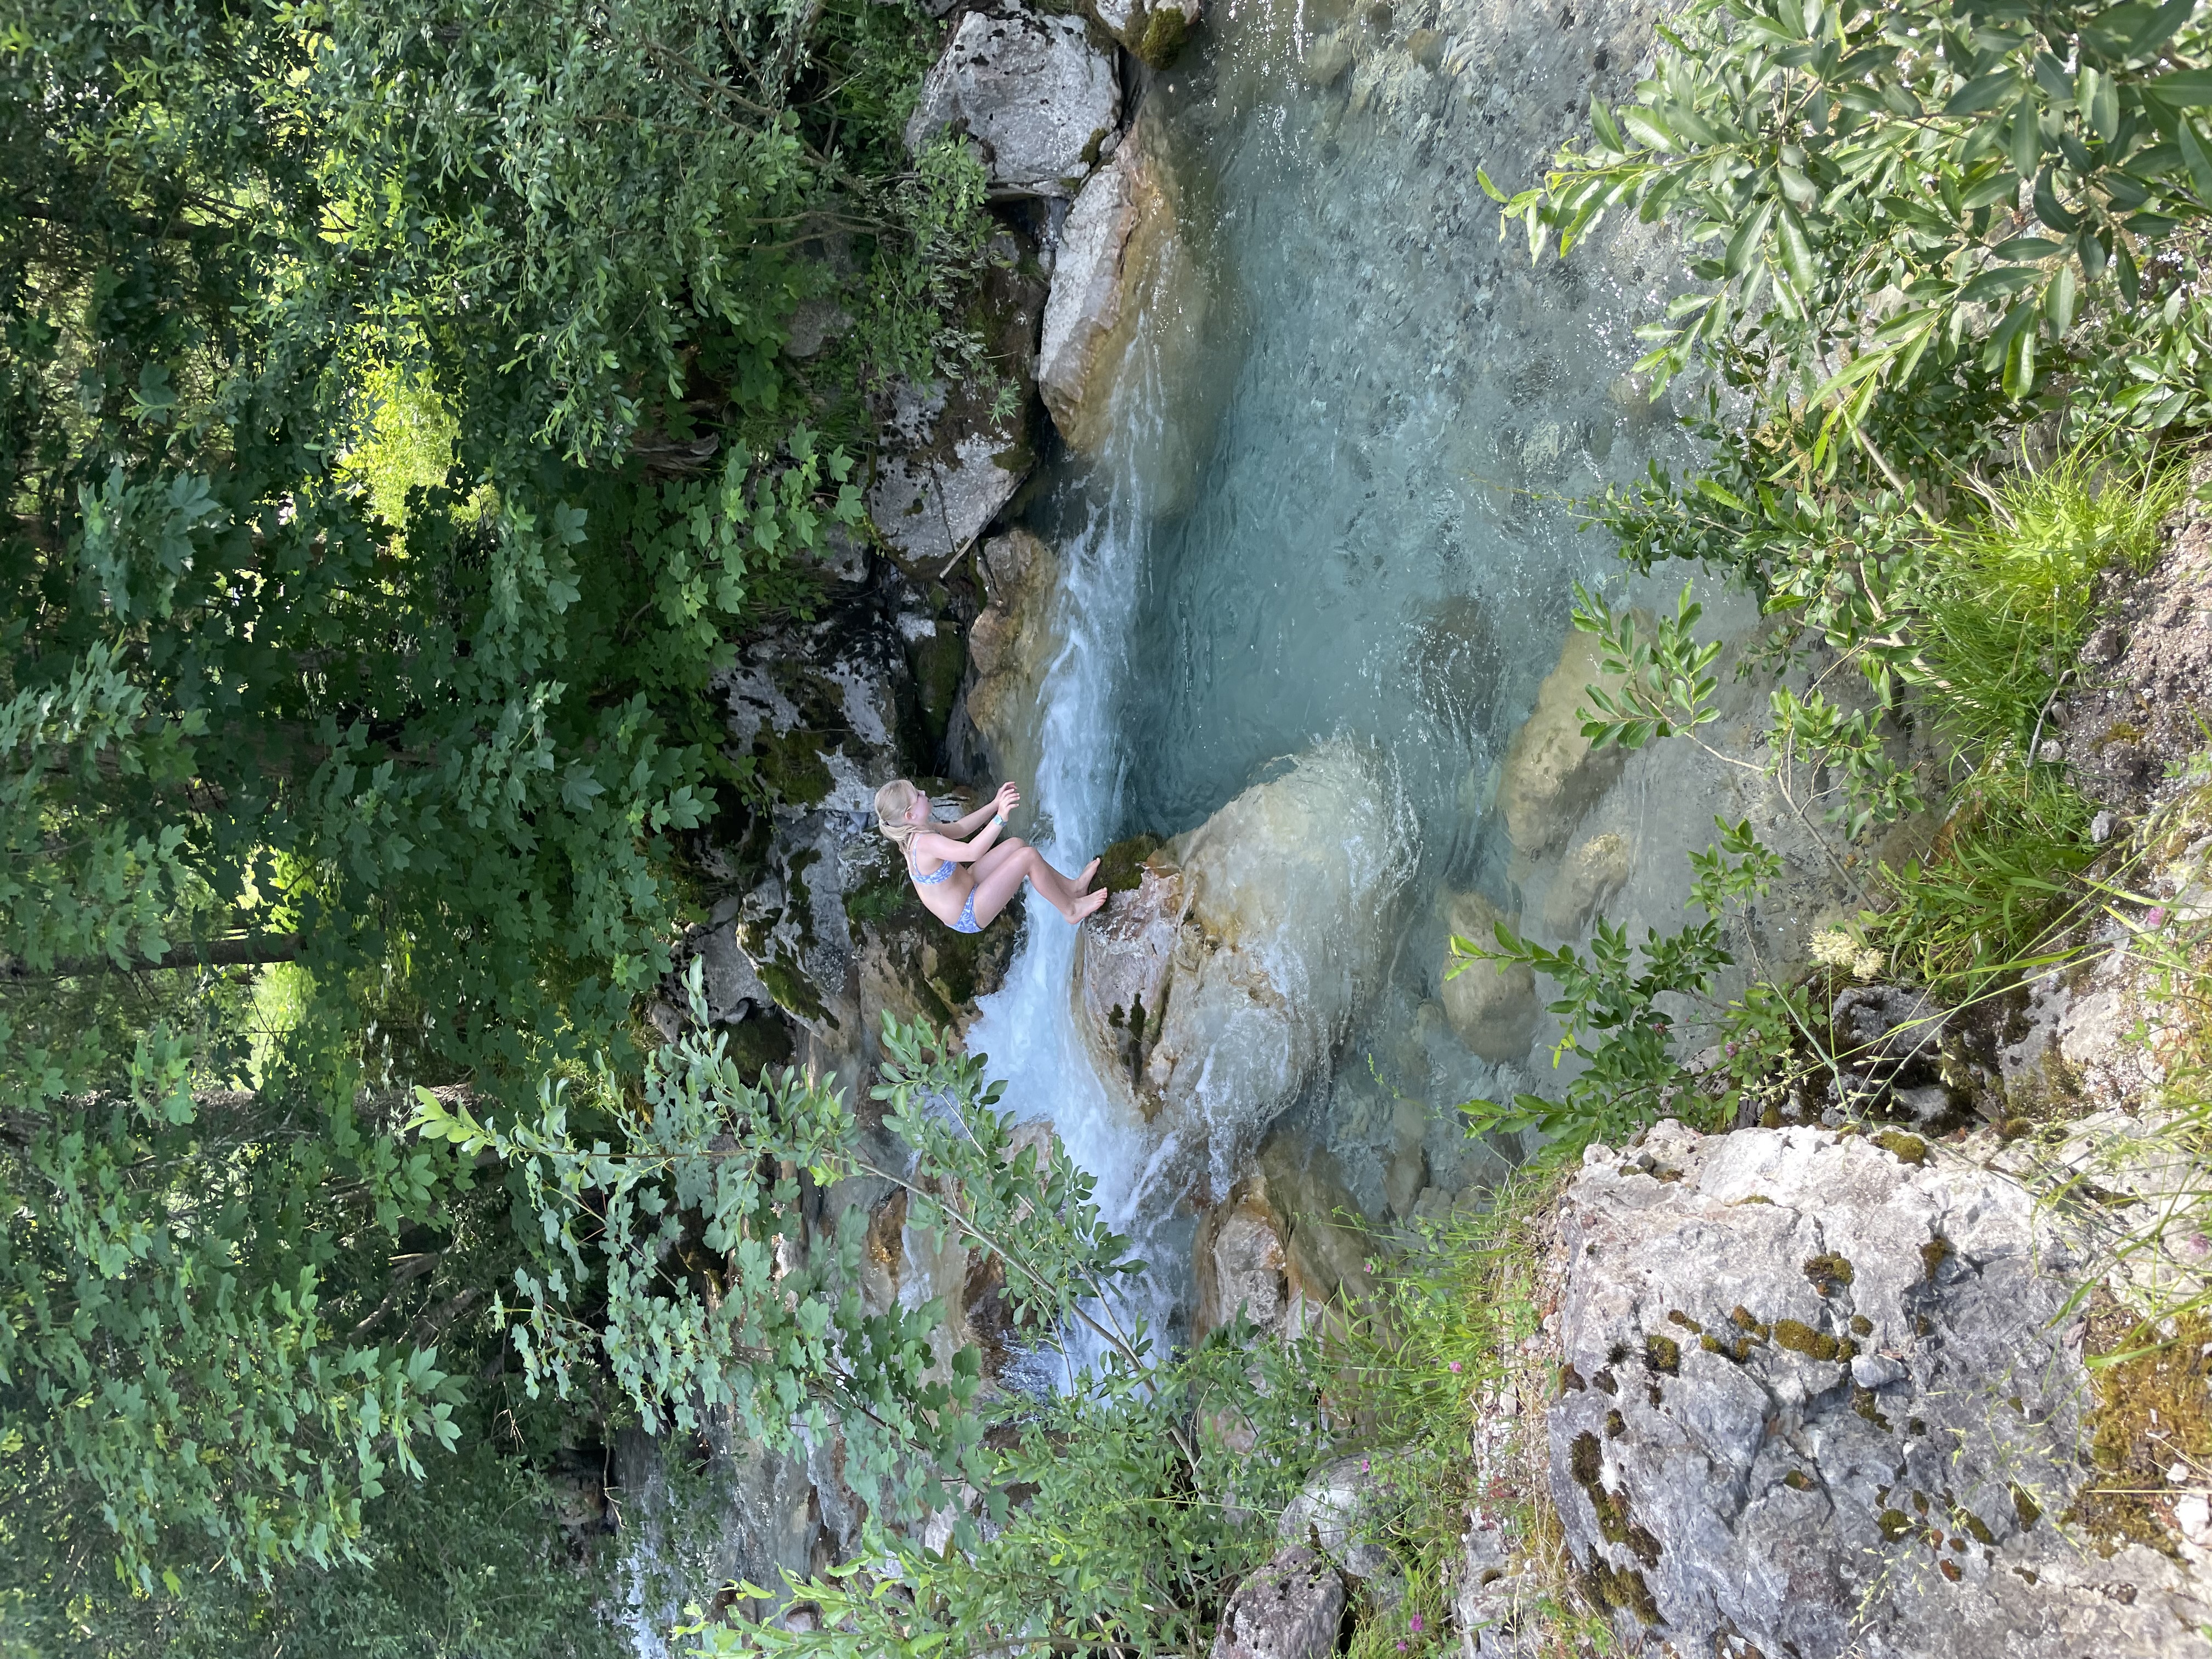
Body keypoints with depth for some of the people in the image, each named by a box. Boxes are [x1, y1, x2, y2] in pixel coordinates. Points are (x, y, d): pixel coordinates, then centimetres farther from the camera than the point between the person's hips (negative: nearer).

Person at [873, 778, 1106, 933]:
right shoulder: (926, 843, -32)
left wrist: (995, 804, 3)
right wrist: (1000, 817, -48)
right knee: (1028, 856, -15)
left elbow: (959, 829, 10)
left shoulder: (916, 832, -1)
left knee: (1016, 844, 9)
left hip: (967, 887, 10)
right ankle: (1071, 910, 4)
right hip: (970, 916, -10)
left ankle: (1070, 887, 22)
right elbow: (971, 852, -42)